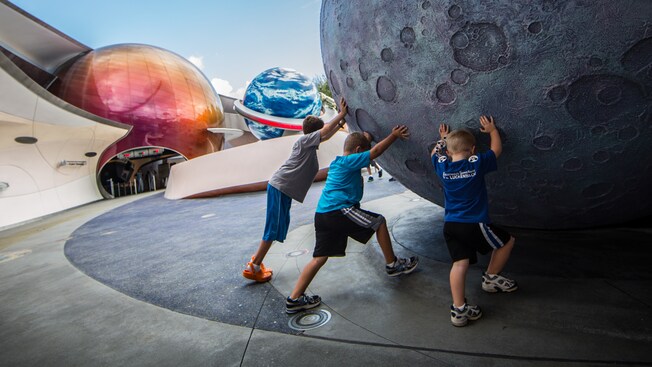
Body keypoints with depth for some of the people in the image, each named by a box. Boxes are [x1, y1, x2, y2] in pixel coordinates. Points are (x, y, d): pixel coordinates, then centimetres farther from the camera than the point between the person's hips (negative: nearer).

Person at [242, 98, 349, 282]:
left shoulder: (310, 143, 17)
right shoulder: (304, 140, -9)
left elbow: (327, 135, 30)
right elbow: (326, 131, -17)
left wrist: (341, 122, 22)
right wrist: (341, 114, -8)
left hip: (283, 189, 10)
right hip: (280, 187, -10)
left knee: (280, 225, 14)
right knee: (274, 227, -7)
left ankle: (256, 261, 25)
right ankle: (254, 267, 3)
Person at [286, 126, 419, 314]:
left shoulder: (336, 163, 22)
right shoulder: (350, 161, -5)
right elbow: (376, 151, -4)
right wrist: (394, 135, 7)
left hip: (322, 214, 9)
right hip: (339, 210, -9)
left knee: (319, 258, 9)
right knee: (379, 222, 7)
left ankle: (294, 299, 9)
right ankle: (392, 264, 18)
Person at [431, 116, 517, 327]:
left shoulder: (442, 166, 1)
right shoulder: (477, 163, -7)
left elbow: (436, 153, 25)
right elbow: (497, 149, 12)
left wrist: (443, 138, 37)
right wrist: (492, 130, 26)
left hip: (450, 225, 4)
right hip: (474, 224, -4)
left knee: (459, 263, 3)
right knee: (507, 241, 21)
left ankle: (459, 309, -1)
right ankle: (491, 278, 32)